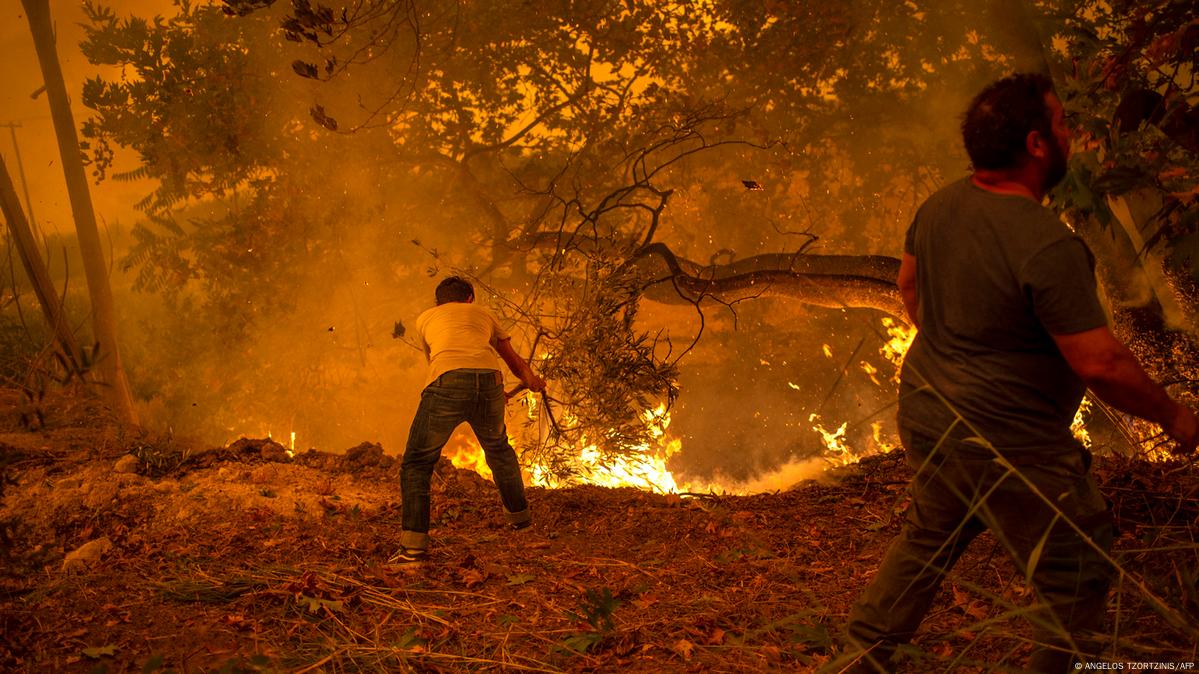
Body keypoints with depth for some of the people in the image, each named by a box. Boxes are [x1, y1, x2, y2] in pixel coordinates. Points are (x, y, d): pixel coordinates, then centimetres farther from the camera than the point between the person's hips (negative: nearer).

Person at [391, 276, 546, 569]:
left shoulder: (425, 318, 29)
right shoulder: (483, 314, 32)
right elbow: (514, 360, 42)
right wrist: (532, 381, 64)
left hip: (447, 384, -2)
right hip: (489, 382, 2)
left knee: (417, 463, 8)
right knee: (499, 449, 30)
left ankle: (413, 547, -3)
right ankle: (519, 514, 44)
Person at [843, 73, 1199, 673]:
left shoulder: (940, 206, -3)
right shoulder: (1047, 246, -28)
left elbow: (908, 283, 14)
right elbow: (1099, 362, -24)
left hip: (924, 412, 9)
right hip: (1006, 445, -8)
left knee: (927, 539, 28)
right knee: (1075, 577, 12)